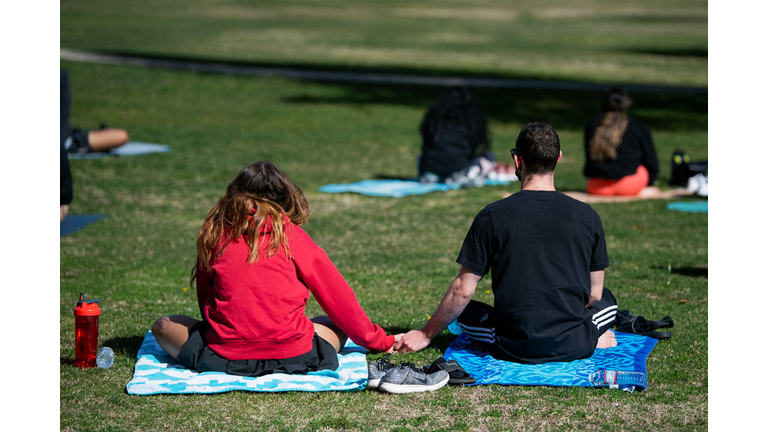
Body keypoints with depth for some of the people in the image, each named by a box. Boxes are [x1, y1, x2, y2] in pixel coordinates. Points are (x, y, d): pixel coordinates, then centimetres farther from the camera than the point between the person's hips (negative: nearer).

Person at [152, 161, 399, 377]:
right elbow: (337, 298, 8)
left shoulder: (214, 232, 3)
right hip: (293, 358, 2)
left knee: (163, 326, 19)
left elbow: (204, 296, 13)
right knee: (338, 322, 27)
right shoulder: (291, 234, 1)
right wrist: (378, 341, 21)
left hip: (225, 360, -2)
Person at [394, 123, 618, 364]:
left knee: (465, 310, 29)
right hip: (573, 348, 2)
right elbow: (594, 294, 5)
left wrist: (426, 335, 11)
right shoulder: (587, 217, -3)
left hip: (514, 349, -1)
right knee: (607, 300, 32)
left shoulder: (492, 216, -7)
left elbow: (463, 291, -3)